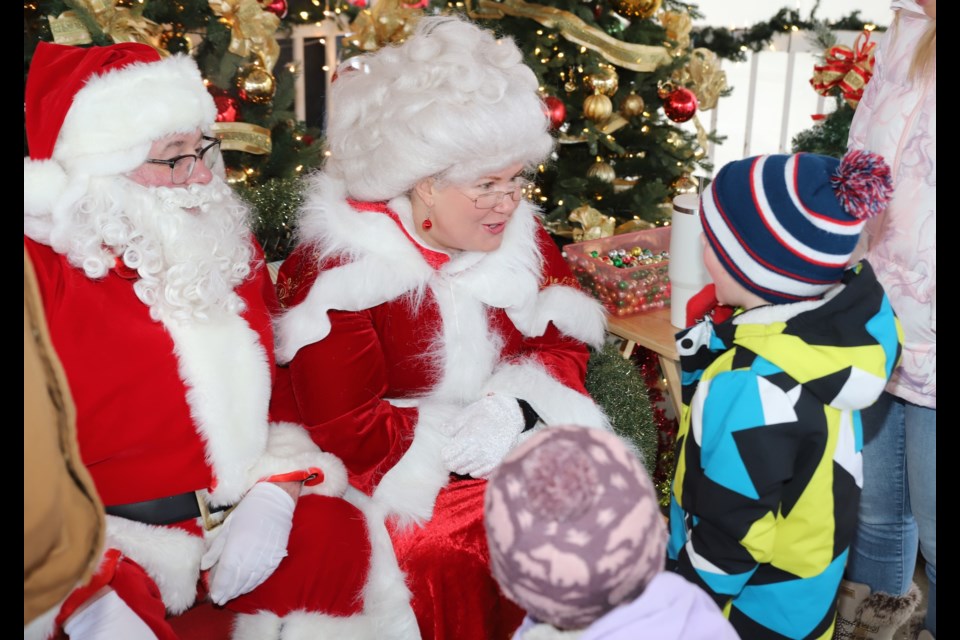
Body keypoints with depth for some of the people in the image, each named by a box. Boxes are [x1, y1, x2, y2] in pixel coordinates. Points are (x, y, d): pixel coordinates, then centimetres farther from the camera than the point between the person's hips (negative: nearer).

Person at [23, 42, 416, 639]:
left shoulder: (229, 249, 7)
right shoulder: (45, 270, -9)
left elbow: (278, 390, 9)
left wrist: (272, 494, -7)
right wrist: (85, 591, -20)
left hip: (244, 515, 5)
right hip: (109, 540, -4)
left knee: (340, 537, -15)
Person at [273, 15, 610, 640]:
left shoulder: (520, 235, 0)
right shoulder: (338, 270, -15)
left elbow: (563, 346, 2)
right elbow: (345, 431, -15)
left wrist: (515, 407, -19)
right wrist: (458, 437, -21)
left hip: (516, 443, 5)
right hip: (402, 471, -4)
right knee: (442, 552, -26)